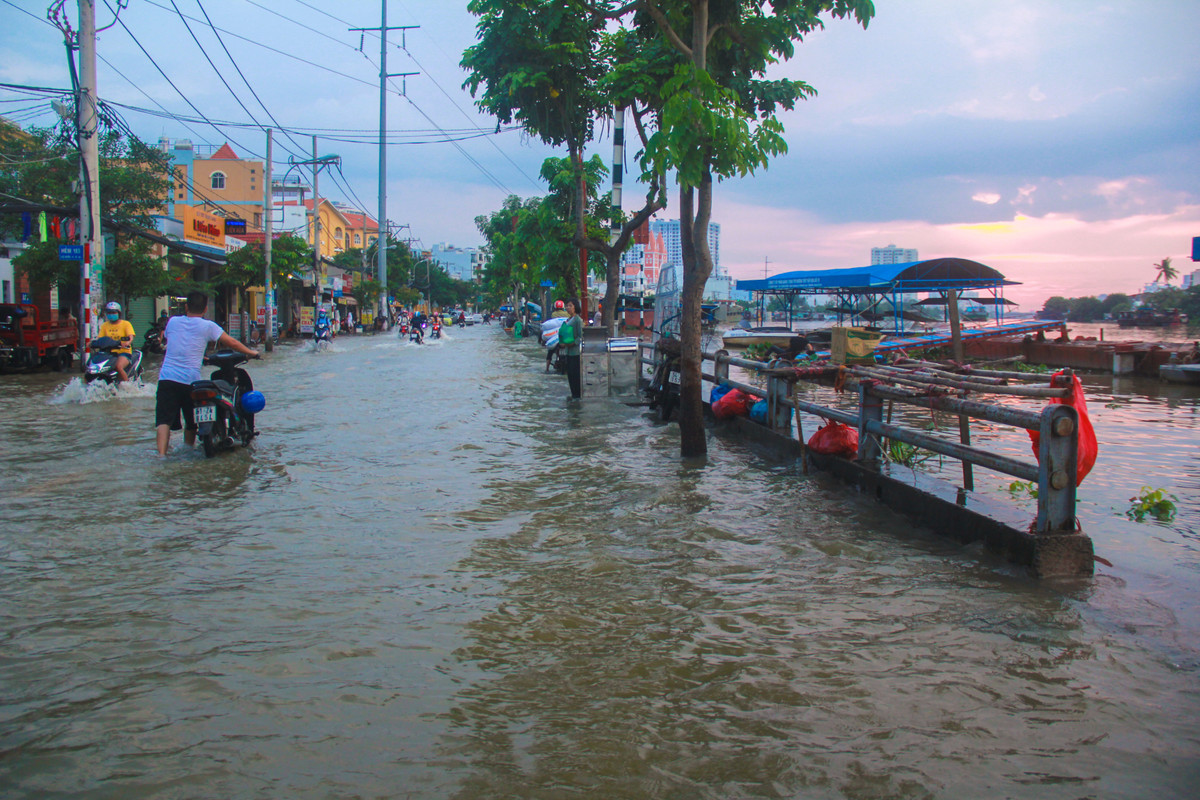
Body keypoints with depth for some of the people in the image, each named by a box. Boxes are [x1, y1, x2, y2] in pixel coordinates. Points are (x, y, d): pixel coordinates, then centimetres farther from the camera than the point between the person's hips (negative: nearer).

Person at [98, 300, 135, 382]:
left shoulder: (126, 324, 3)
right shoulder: (104, 325, 16)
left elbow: (131, 338, -10)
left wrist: (127, 343, -34)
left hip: (124, 352, -4)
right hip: (109, 353, 4)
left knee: (118, 367, -34)